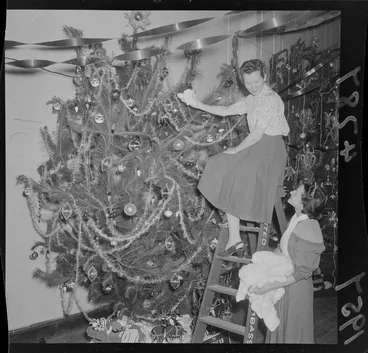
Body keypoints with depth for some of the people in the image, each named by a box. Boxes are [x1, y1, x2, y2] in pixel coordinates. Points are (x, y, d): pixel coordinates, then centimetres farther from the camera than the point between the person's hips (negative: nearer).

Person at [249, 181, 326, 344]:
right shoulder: (297, 219, -4)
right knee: (280, 325, 25)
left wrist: (270, 287, -23)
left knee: (293, 331, 14)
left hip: (296, 287, -7)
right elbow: (282, 247, 9)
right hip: (285, 278, 7)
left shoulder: (308, 230, -29)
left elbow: (302, 272, -24)